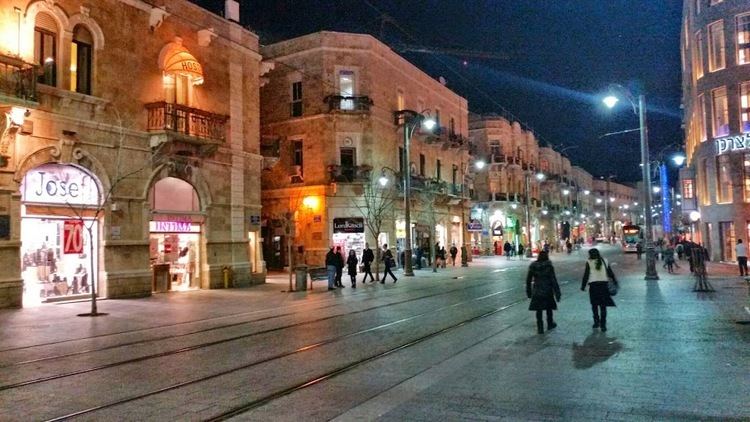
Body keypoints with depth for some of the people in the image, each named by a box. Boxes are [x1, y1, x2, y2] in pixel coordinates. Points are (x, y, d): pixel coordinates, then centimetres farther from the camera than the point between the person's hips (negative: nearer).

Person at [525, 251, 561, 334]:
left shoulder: (533, 266, -3)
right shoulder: (549, 266, -11)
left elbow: (528, 280, 2)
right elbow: (554, 280, -11)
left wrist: (529, 292, 12)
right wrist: (557, 293, -6)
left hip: (537, 292, 1)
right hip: (547, 291, -1)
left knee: (538, 310, 7)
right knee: (549, 308, 19)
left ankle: (540, 328, 7)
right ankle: (550, 324, 35)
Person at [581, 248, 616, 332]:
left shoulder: (589, 263, -5)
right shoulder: (604, 261, 6)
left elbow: (586, 275, -5)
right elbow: (610, 273, 9)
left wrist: (583, 286, 2)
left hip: (593, 285, -3)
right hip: (603, 285, 3)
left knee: (594, 305, 13)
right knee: (603, 306, 6)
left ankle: (597, 322, 18)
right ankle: (603, 325, 4)